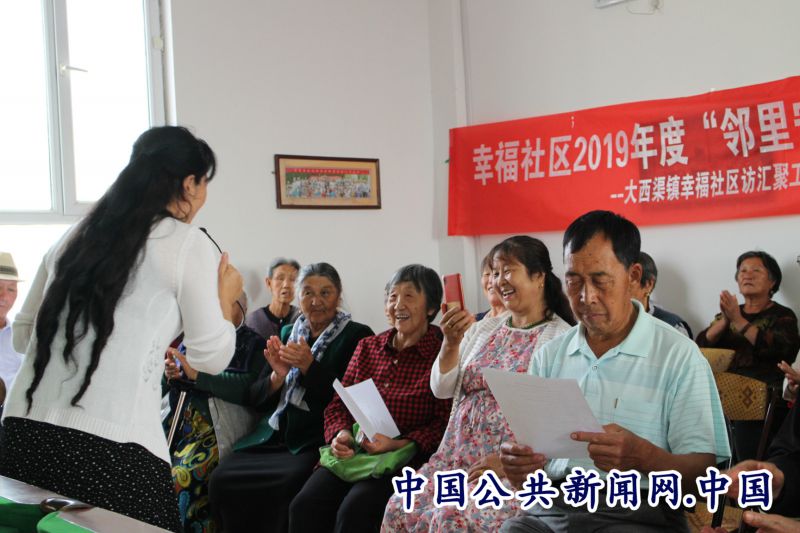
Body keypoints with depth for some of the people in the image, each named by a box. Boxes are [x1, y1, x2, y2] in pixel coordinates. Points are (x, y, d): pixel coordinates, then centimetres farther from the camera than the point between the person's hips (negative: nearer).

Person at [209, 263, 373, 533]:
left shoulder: (357, 336, 0)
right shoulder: (287, 333, 15)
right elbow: (256, 397, 13)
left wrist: (309, 366, -16)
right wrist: (277, 376, -8)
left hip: (317, 440, -4)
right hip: (272, 437, 5)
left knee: (284, 485, -32)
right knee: (221, 480, -20)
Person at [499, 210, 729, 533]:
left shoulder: (679, 357, 0)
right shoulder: (548, 356, 14)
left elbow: (704, 472, -4)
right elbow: (530, 461, 13)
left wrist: (644, 458, -24)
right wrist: (519, 468, -10)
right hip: (553, 507, 3)